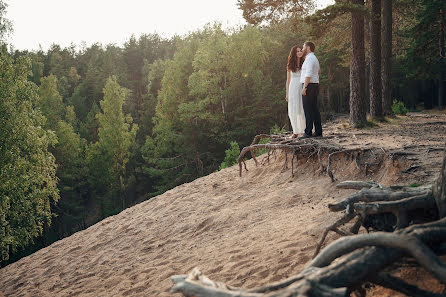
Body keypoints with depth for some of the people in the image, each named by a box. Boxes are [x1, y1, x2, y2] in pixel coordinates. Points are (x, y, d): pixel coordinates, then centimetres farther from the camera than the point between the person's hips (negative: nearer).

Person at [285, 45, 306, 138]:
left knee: (303, 110, -2)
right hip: (293, 89, 1)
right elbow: (288, 80, 10)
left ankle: (305, 130, 5)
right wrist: (287, 94, 7)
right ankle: (296, 132, 1)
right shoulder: (290, 66, 7)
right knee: (293, 111, -3)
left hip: (303, 88, 0)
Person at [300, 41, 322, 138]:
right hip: (315, 86, 10)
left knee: (308, 110, -10)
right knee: (314, 109, 9)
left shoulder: (310, 58, -12)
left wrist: (304, 87, -23)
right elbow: (319, 72, 37)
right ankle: (318, 131, 9)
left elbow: (308, 74, -22)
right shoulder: (314, 58, 20)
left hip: (309, 86, -10)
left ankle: (308, 132, -12)